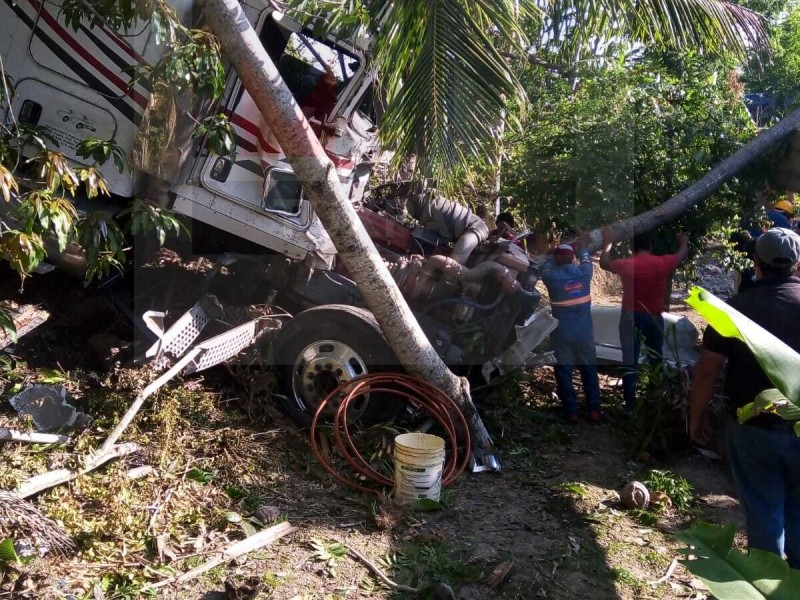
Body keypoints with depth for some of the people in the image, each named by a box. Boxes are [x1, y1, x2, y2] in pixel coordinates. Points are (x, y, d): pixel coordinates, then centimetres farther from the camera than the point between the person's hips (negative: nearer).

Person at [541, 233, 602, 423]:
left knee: (564, 374, 10)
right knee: (589, 371, 14)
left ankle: (571, 412, 15)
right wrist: (583, 247, 37)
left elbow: (546, 269, 14)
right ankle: (594, 410, 20)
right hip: (584, 333, 2)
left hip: (562, 334, -2)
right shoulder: (584, 273, -6)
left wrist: (551, 254, 30)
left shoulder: (552, 277, -12)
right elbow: (586, 262, 19)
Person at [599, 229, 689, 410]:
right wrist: (684, 241, 38)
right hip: (654, 317, 2)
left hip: (630, 317, -1)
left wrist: (608, 242, 26)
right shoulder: (663, 263, -5)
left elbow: (604, 263, 12)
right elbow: (682, 254, 16)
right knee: (655, 359, 16)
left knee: (630, 361, 2)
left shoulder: (625, 264, -8)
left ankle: (630, 402, 1)